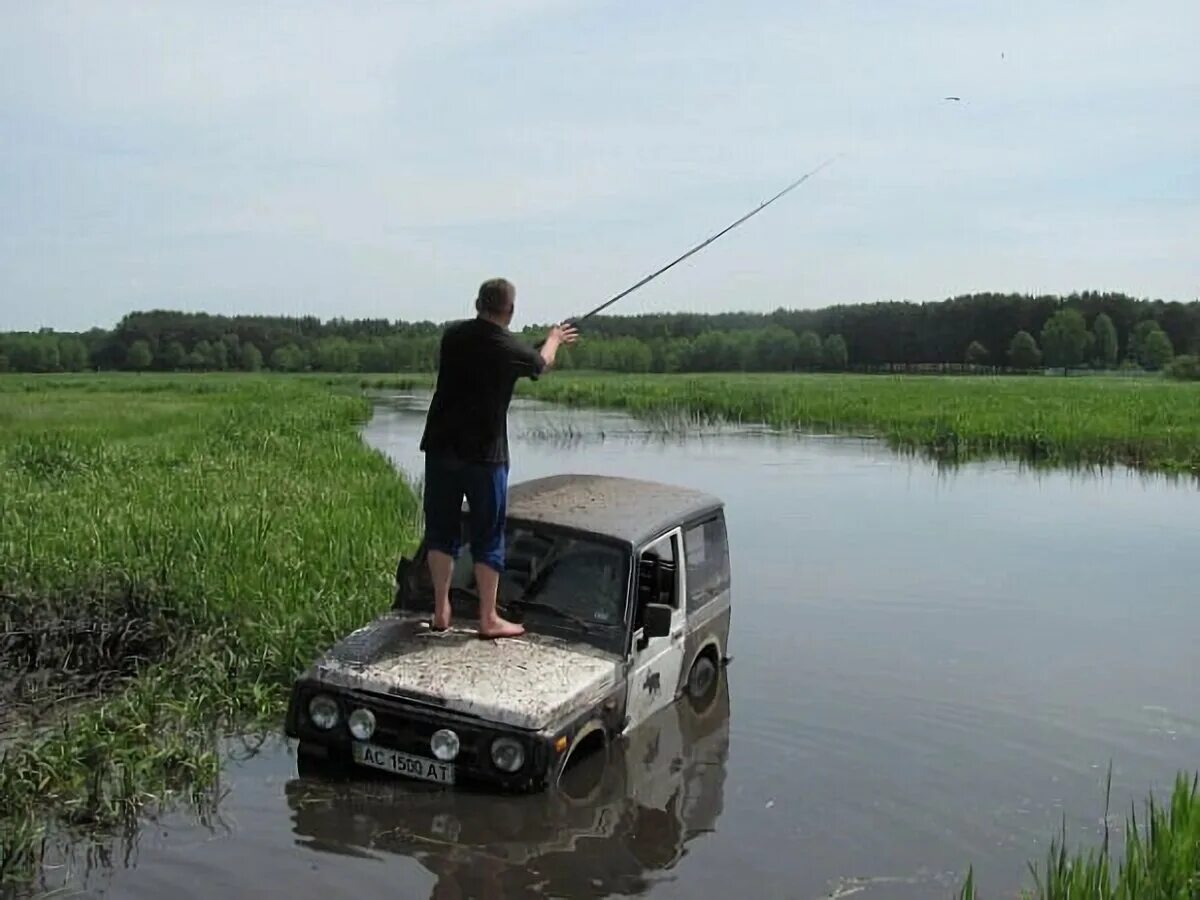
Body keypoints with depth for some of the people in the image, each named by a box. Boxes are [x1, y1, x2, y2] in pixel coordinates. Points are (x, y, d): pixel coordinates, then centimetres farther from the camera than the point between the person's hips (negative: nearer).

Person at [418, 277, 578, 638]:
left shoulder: (453, 335, 4)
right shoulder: (509, 349, -11)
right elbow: (541, 362, 11)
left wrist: (551, 341, 34)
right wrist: (554, 338, 35)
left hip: (441, 447, 5)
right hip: (483, 453, -5)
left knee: (441, 530, 13)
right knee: (488, 538, 5)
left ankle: (441, 611, 18)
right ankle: (489, 618, 10)